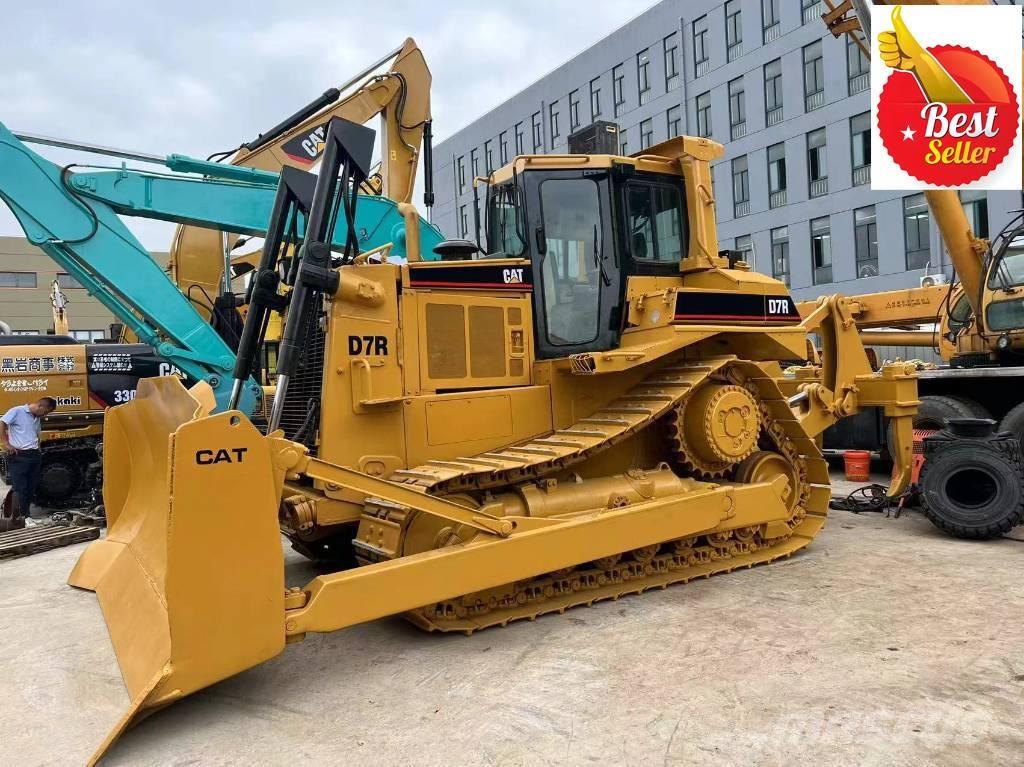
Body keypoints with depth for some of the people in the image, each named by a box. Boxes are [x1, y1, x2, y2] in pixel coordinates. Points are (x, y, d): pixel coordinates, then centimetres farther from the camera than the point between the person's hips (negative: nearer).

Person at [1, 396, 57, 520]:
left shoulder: (38, 419, 19)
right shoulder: (17, 411, -3)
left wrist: (38, 450, 14)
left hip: (34, 455, 7)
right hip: (19, 456, -7)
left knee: (31, 489, 10)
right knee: (19, 489, -7)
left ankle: (26, 515, 19)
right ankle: (17, 517, -4)